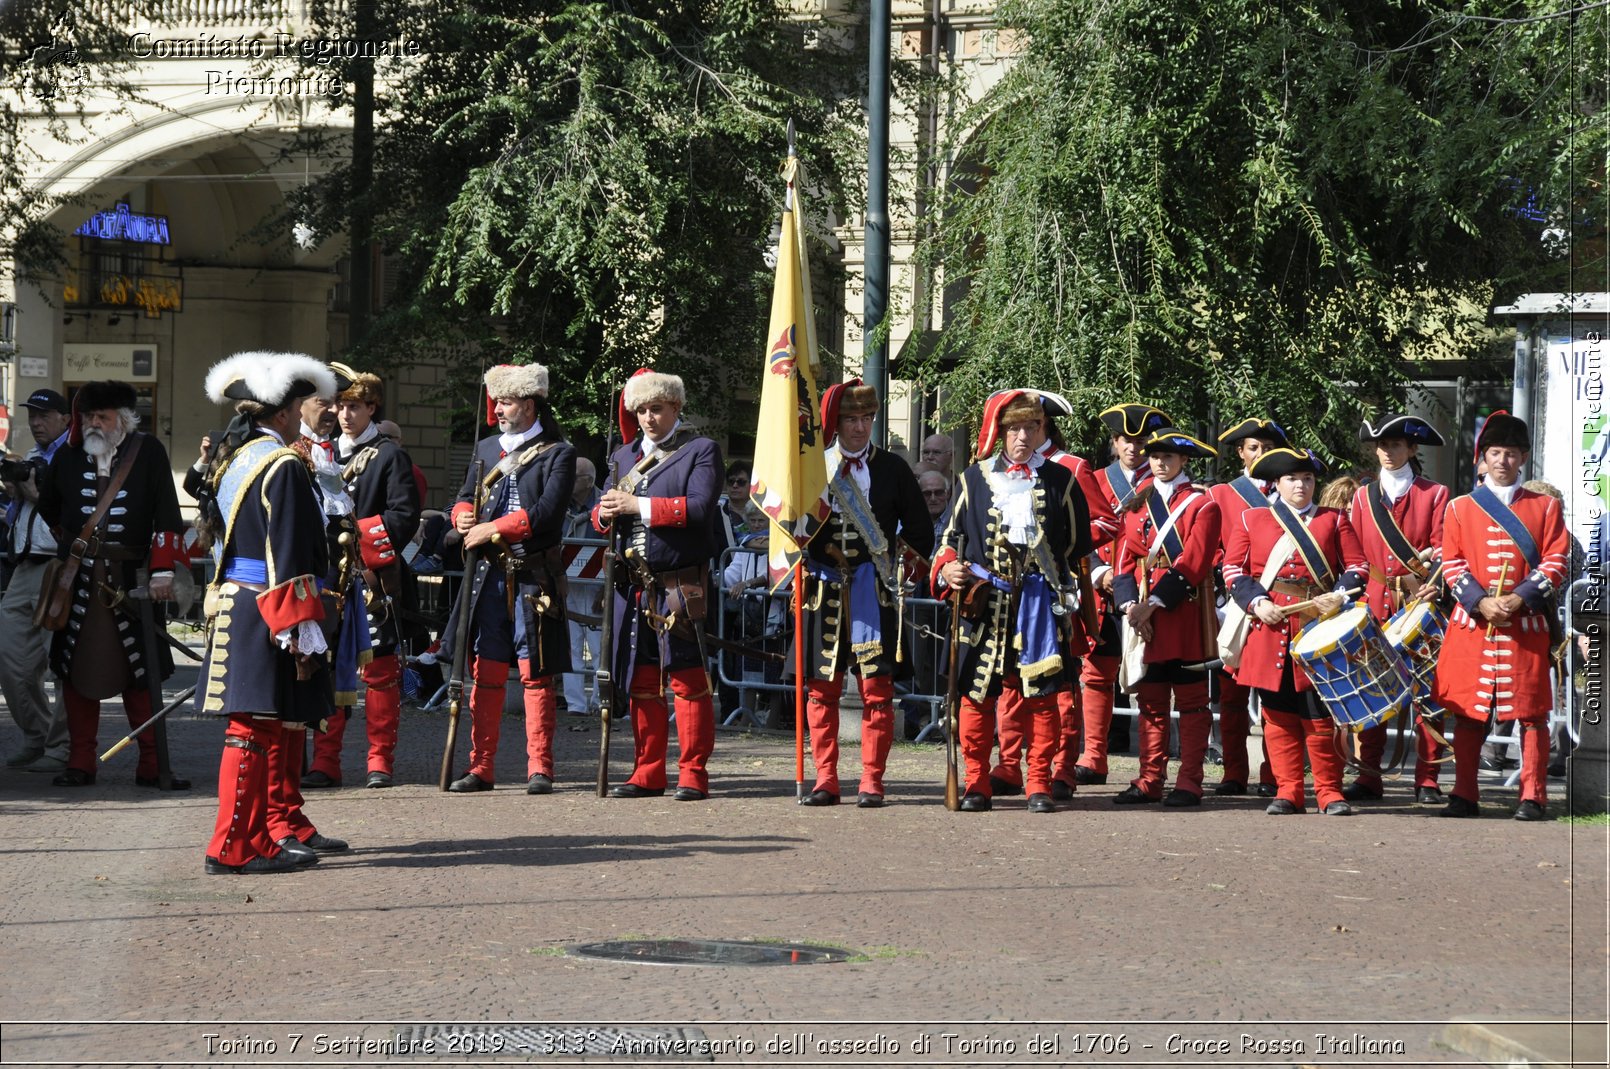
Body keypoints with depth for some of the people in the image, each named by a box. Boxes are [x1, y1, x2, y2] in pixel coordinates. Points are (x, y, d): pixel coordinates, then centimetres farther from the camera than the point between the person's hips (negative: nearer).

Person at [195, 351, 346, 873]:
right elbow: (288, 559, -19)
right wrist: (302, 633, -19)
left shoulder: (233, 460, 14)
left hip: (233, 605, 10)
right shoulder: (283, 467, -15)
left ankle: (287, 827, 30)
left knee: (285, 721, 20)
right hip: (267, 613, -10)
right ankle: (233, 848, -6)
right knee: (257, 726, -7)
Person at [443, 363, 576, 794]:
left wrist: (493, 529, -15)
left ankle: (539, 769, 2)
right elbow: (465, 498, 15)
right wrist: (463, 517, -8)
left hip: (535, 578, -5)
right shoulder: (485, 449, 16)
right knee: (485, 673, 5)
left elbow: (547, 512, -13)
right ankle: (481, 767, 9)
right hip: (488, 577, 5)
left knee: (537, 674, -2)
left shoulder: (559, 454, -2)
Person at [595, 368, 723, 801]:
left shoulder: (701, 451, -1)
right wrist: (606, 513, -7)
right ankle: (648, 772, 14)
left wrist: (638, 505, -18)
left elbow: (700, 508, -16)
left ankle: (693, 773, 0)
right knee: (641, 681, 8)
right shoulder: (625, 456, 18)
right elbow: (602, 515, 18)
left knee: (687, 679, -4)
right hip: (633, 586, 6)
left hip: (681, 586, -6)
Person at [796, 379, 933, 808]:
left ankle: (871, 781, 1)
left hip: (874, 591, -1)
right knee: (821, 688, 3)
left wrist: (899, 569, 2)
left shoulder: (892, 468, 6)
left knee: (877, 687, -4)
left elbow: (920, 530, 11)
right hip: (822, 590, 1)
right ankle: (825, 780, 9)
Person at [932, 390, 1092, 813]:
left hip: (1040, 601, 0)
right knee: (978, 694, -1)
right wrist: (948, 569, -5)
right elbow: (953, 535, 13)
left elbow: (1079, 542, 13)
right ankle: (976, 786, 7)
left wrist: (1052, 574, 5)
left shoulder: (1060, 480, 10)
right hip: (985, 600, 0)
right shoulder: (975, 479, 11)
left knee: (1041, 694, -1)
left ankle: (1039, 785, 6)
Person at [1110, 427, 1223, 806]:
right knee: (1150, 700, 7)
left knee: (1191, 700, 0)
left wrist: (1155, 603, -16)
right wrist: (1130, 604, -8)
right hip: (1144, 616, 5)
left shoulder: (1201, 504, -1)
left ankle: (1189, 783, 1)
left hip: (1185, 614, -5)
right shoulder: (1138, 504, 14)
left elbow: (1193, 563, -11)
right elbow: (1124, 559, 8)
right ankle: (1149, 781, 10)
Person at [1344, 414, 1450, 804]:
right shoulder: (1362, 497, 15)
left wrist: (1426, 563, -20)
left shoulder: (1435, 494, 7)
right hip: (1373, 607, 3)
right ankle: (1368, 776, 6)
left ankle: (1427, 779, 0)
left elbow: (1443, 547, 0)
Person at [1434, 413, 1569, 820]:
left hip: (1526, 623, -1)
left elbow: (1557, 561, 0)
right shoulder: (1460, 508, 10)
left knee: (1531, 711, -1)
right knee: (1467, 711, 2)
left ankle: (1533, 798, 4)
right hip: (1472, 622, 1)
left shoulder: (1545, 507, 8)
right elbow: (1451, 563, 4)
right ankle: (1465, 796, 8)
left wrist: (1519, 599, -13)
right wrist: (1480, 602, -12)